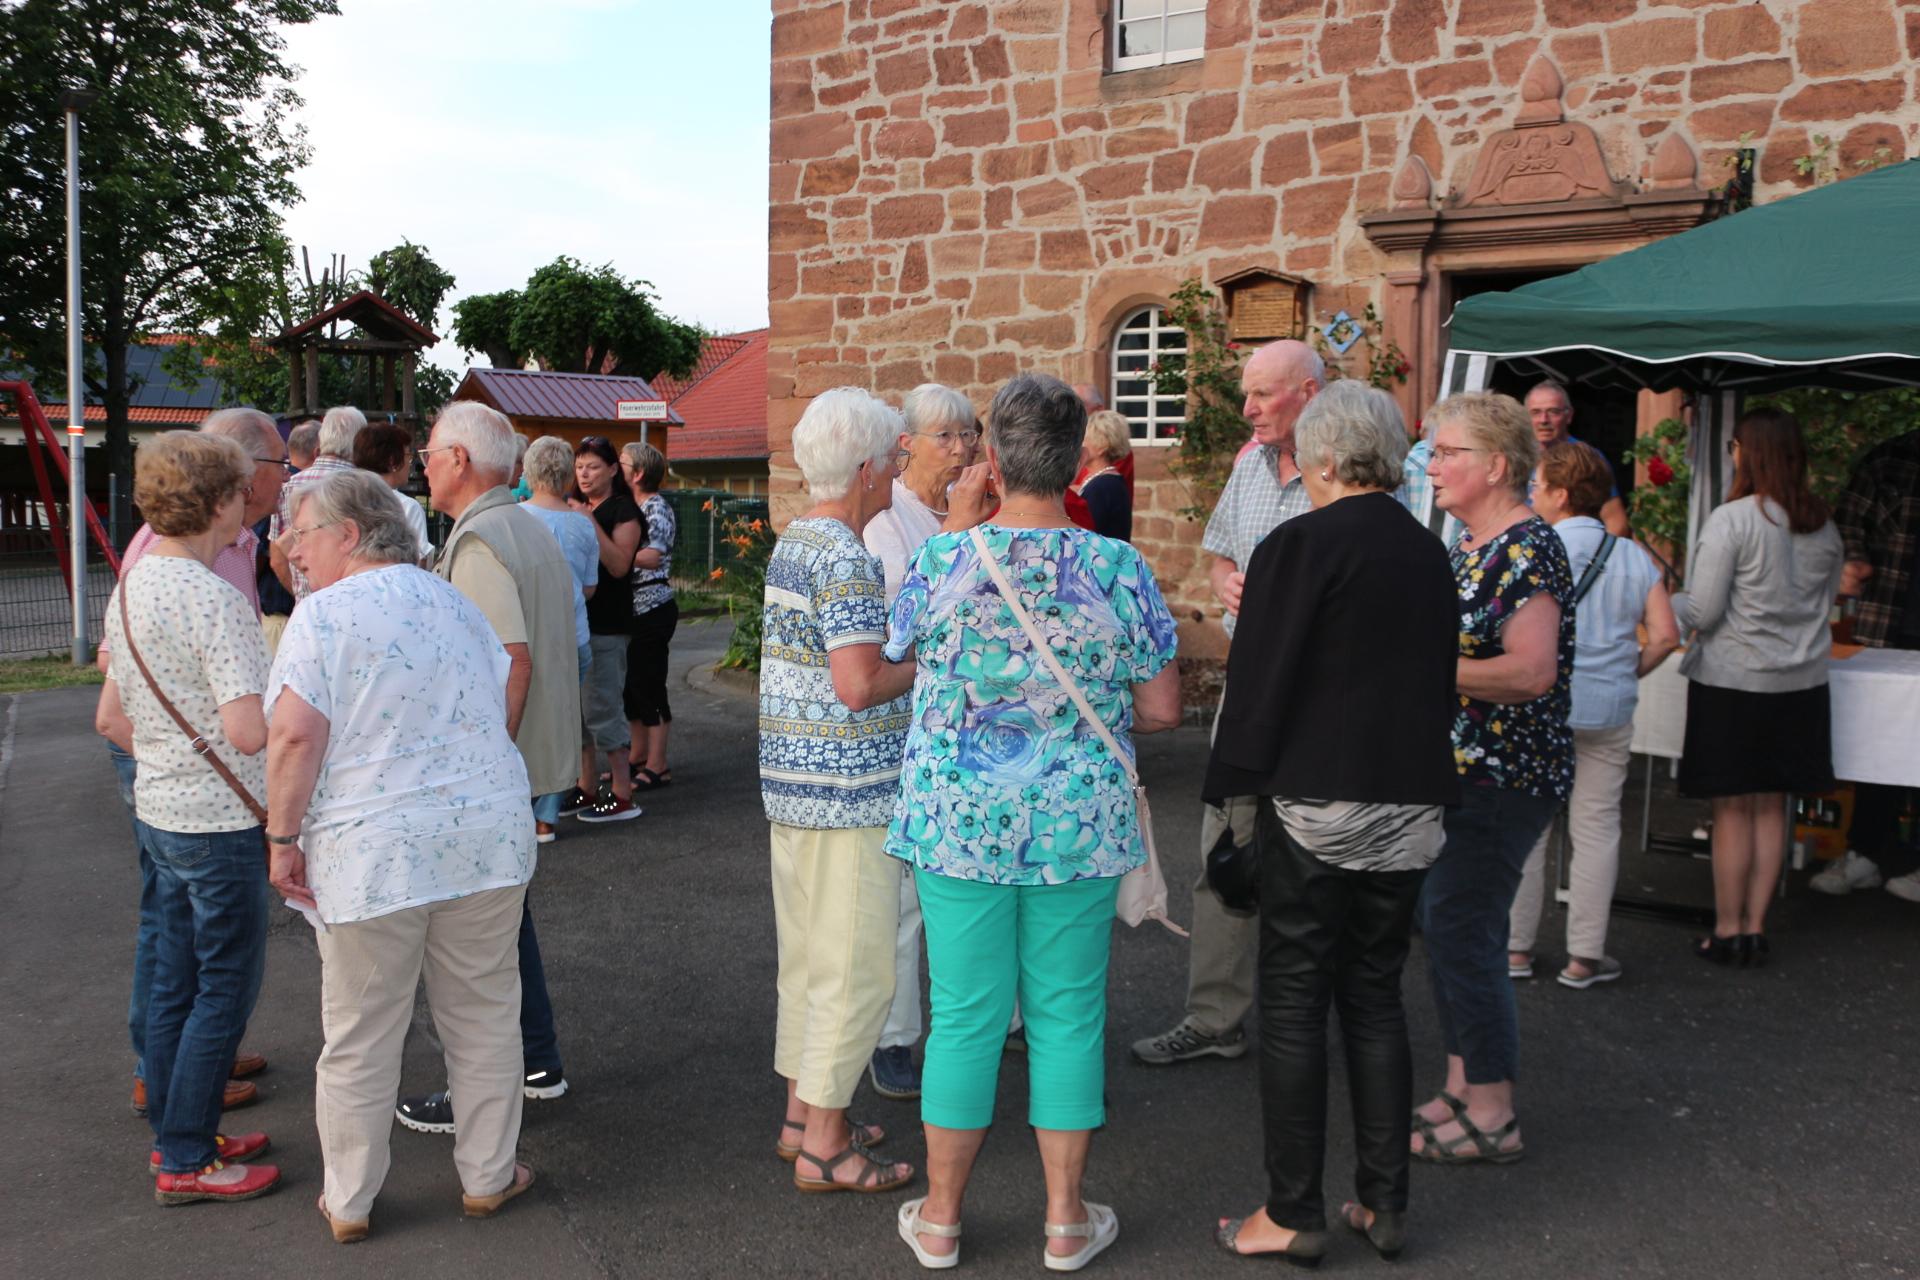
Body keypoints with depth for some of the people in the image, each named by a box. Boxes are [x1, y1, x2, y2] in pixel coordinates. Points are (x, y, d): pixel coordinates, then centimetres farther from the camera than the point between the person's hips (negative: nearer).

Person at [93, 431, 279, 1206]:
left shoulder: (131, 590, 7)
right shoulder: (215, 597, -21)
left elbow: (110, 719, 15)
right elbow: (249, 730, -28)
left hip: (157, 813, 9)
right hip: (218, 822, -9)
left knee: (173, 980, 17)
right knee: (226, 987, 3)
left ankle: (174, 1134, 30)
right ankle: (186, 1162, 11)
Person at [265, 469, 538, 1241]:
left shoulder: (324, 614, -9)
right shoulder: (455, 603, 11)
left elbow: (296, 735, -18)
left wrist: (283, 837, -10)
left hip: (373, 851, -5)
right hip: (485, 835, 5)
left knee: (361, 1037, 9)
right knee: (484, 1017, 15)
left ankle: (349, 1204, 23)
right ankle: (487, 1177, 26)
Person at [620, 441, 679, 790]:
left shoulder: (656, 508, -12)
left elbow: (652, 558, -26)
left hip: (652, 608, -9)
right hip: (630, 608, 9)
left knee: (648, 685, -6)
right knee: (631, 684, 14)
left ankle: (657, 766, 1)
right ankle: (637, 758, 24)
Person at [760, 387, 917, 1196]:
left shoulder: (792, 542, 12)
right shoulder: (844, 557, -19)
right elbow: (859, 686, -25)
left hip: (794, 783, 10)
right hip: (847, 792, -10)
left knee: (808, 957, 18)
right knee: (857, 968, 0)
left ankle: (802, 1116, 30)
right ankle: (824, 1145, 9)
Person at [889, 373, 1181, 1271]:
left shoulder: (940, 562, -8)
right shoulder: (1119, 570, -8)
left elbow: (896, 668, 7)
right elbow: (1162, 710, -1)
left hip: (957, 822, 0)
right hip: (1079, 826, 0)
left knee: (964, 1015, 10)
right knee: (1068, 1013, 11)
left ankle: (940, 1216, 24)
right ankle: (1066, 1220, 23)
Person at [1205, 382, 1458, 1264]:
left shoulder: (1299, 544, -11)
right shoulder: (1429, 553, 10)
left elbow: (1257, 680, -12)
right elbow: (1441, 680, 17)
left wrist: (1235, 784, -2)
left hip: (1316, 805, -6)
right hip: (1408, 809, 6)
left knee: (1293, 1008, 3)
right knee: (1375, 1001, 15)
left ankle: (1292, 1213, 11)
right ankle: (1383, 1203, 22)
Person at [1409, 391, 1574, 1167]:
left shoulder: (1527, 549, -15)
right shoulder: (1468, 547, 14)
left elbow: (1532, 671, -24)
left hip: (1502, 778, -9)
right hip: (1454, 769, 10)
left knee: (1461, 928, -5)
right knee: (1443, 923, 13)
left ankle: (1491, 1116, 8)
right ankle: (1462, 1091, 26)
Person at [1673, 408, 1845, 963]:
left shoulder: (1731, 520, -15)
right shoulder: (1824, 526, 4)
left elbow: (1703, 612, -15)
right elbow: (1826, 600, 16)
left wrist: (1665, 605, 4)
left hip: (1733, 682, -5)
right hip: (1800, 684, 5)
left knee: (1733, 809, 3)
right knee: (1772, 807, 12)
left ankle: (1726, 930, 11)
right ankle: (1756, 927, 17)